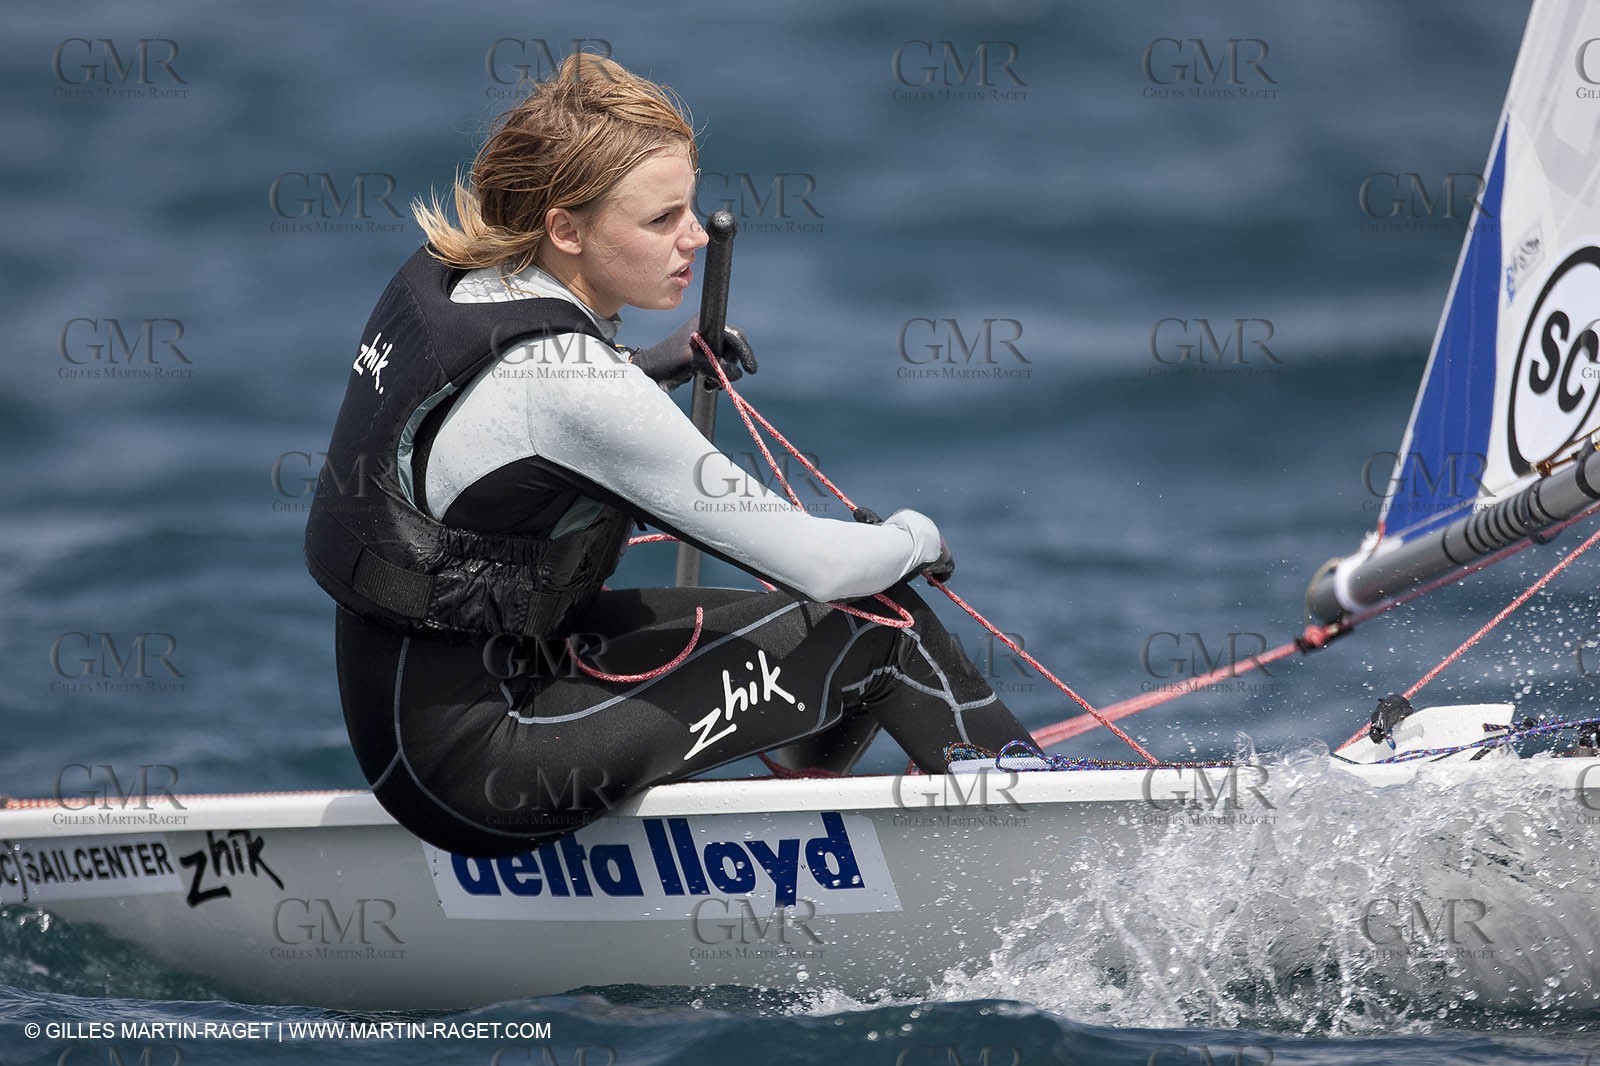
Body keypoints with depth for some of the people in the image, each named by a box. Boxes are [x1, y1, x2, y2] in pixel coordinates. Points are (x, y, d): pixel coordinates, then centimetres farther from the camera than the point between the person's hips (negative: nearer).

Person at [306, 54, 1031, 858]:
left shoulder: (441, 276, -1)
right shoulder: (569, 378, -27)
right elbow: (816, 563, -20)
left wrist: (658, 367, 24)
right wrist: (913, 540, 0)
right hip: (471, 770, -9)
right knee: (877, 623, -2)